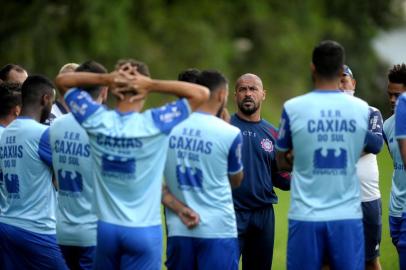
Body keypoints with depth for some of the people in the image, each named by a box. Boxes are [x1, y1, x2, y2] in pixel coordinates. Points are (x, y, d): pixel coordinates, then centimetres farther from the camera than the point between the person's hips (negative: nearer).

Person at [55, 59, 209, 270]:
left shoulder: (97, 120, -6)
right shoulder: (153, 124, -15)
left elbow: (62, 80, 7)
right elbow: (201, 93, -10)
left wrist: (106, 79, -7)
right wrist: (152, 84, -13)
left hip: (106, 228, 3)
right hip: (143, 229, -3)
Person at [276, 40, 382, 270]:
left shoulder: (293, 108, -4)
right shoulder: (362, 109, 0)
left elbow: (282, 162, 8)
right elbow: (375, 147, 19)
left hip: (306, 215, -1)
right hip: (348, 215, 1)